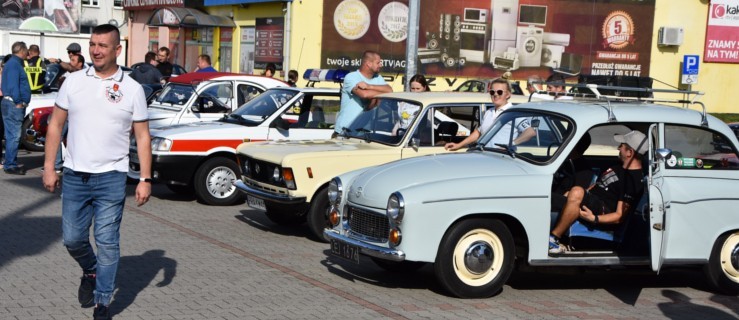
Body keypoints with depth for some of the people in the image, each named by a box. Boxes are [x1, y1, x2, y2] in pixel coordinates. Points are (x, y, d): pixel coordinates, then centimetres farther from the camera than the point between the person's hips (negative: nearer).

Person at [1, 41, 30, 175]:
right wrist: (18, 102, -20)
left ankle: (12, 164, 17)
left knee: (13, 136, 12)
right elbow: (13, 85, -20)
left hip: (15, 105, 10)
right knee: (13, 136, -9)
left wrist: (22, 103, 18)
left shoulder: (16, 63, 20)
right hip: (13, 105, -10)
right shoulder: (14, 64, -12)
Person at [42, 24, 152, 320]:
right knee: (72, 239, 7)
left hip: (111, 177, -2)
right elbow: (55, 125, 8)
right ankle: (90, 271, 37)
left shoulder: (132, 89, 0)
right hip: (74, 176, 2)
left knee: (107, 242, -1)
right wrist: (48, 167, 1)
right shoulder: (74, 82, 4)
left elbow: (142, 137, 1)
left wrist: (145, 179, -6)